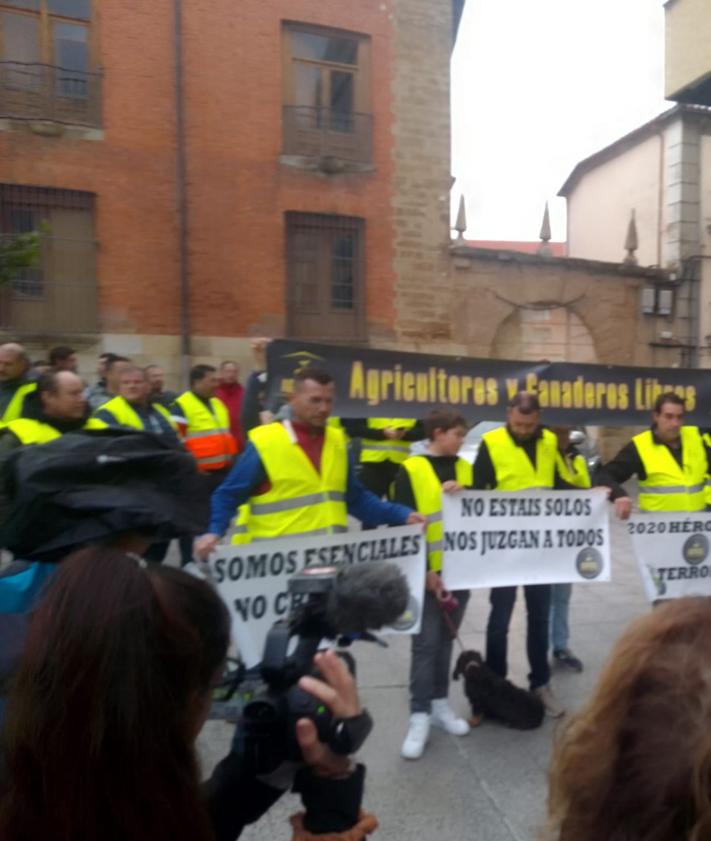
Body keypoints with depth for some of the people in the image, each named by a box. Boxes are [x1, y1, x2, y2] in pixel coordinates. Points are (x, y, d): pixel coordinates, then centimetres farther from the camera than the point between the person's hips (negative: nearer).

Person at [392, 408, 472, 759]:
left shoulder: (465, 469, 9)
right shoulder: (410, 470, -9)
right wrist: (424, 570, -14)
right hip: (428, 572, -5)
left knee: (446, 638, 16)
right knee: (426, 642, 1)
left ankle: (439, 703, 30)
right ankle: (420, 715, 12)